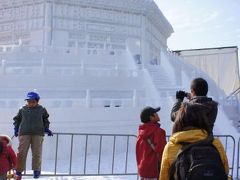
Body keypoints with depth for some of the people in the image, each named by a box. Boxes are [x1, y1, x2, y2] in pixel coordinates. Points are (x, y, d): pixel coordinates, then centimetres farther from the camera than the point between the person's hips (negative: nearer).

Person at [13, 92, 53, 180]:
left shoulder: (42, 110, 7)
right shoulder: (22, 110, 7)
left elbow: (45, 120, 17)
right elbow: (17, 119, 17)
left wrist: (46, 129, 6)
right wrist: (16, 128, 6)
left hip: (38, 134, 0)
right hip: (24, 133, 0)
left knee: (37, 153, 3)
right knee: (22, 152, -3)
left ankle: (36, 169, 20)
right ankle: (19, 171, 8)